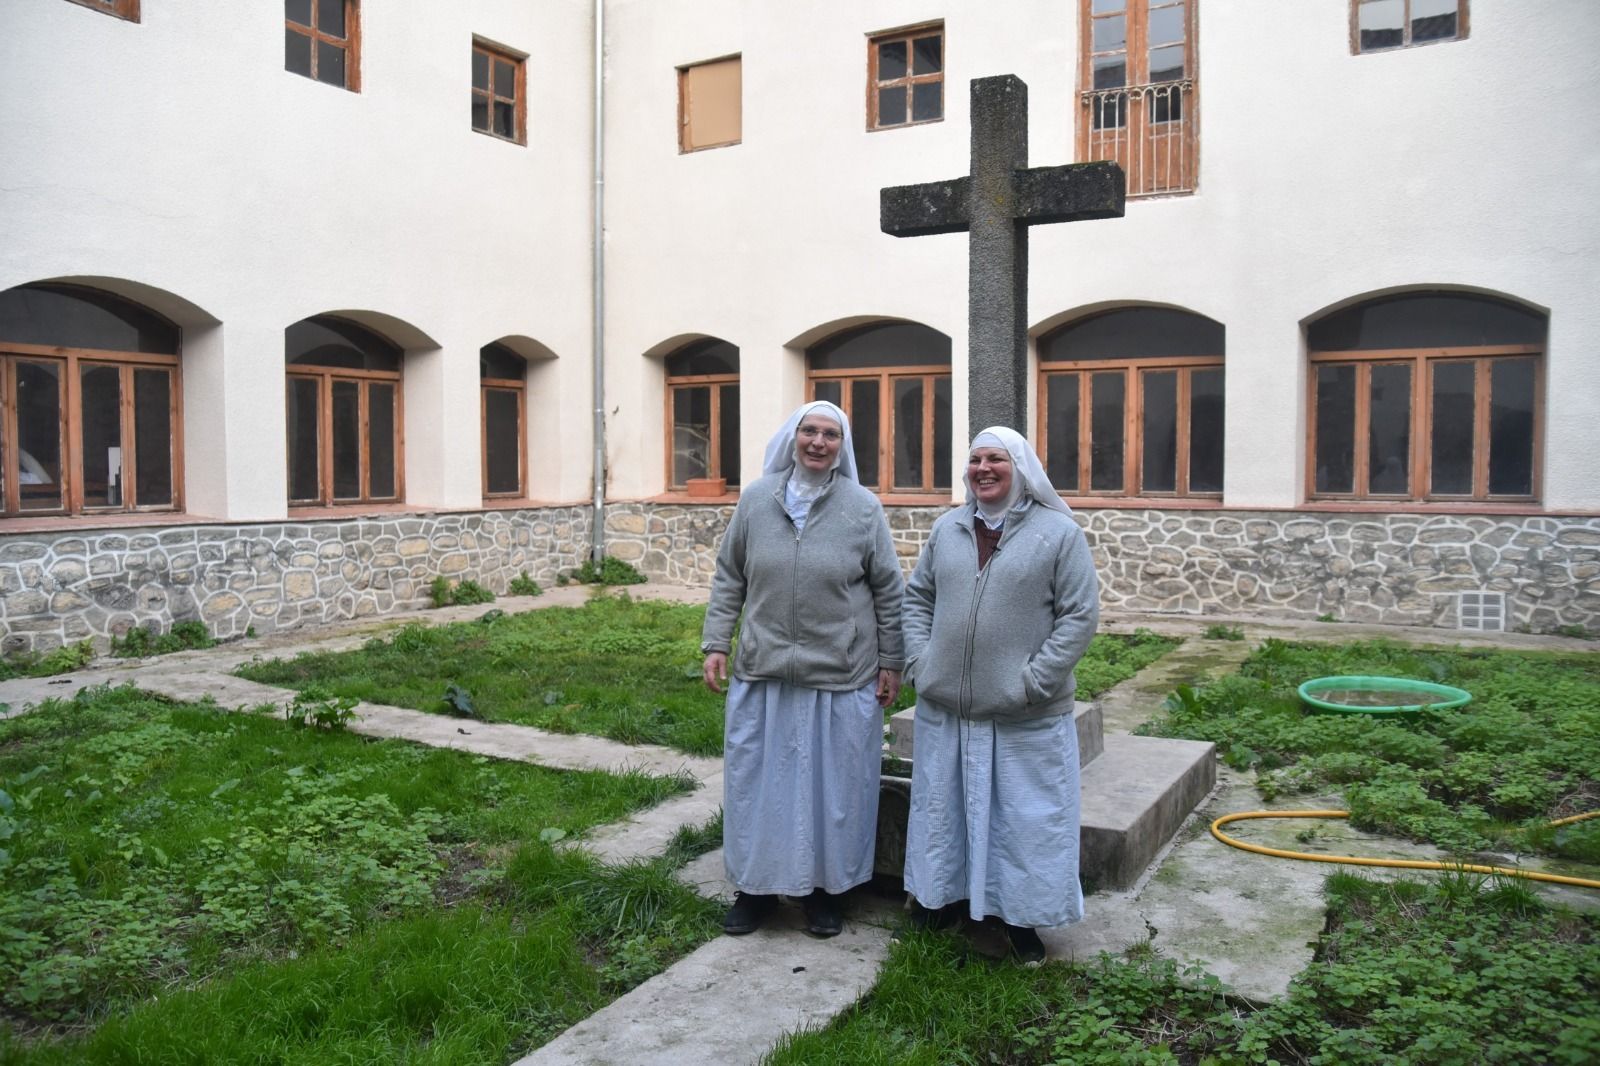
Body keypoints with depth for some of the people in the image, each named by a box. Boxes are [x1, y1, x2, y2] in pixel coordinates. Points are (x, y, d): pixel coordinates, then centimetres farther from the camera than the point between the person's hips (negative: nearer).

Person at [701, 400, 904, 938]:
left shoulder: (863, 507, -3)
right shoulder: (755, 499, 1)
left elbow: (888, 591, 2)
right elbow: (728, 578, 7)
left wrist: (890, 662, 2)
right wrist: (716, 643, 3)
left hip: (841, 678, -1)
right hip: (762, 673, 2)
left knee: (834, 786, 10)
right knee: (757, 782, 11)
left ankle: (825, 889, 29)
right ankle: (757, 885, 30)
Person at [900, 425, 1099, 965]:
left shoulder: (1058, 532, -6)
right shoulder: (948, 528, 7)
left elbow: (1081, 613, -8)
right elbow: (917, 596, 14)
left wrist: (1035, 679, -13)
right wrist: (918, 659, 1)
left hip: (1024, 716, -4)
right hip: (945, 706, 4)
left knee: (1026, 816, 5)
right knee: (943, 804, 16)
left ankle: (1021, 917, 23)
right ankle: (945, 895, 35)